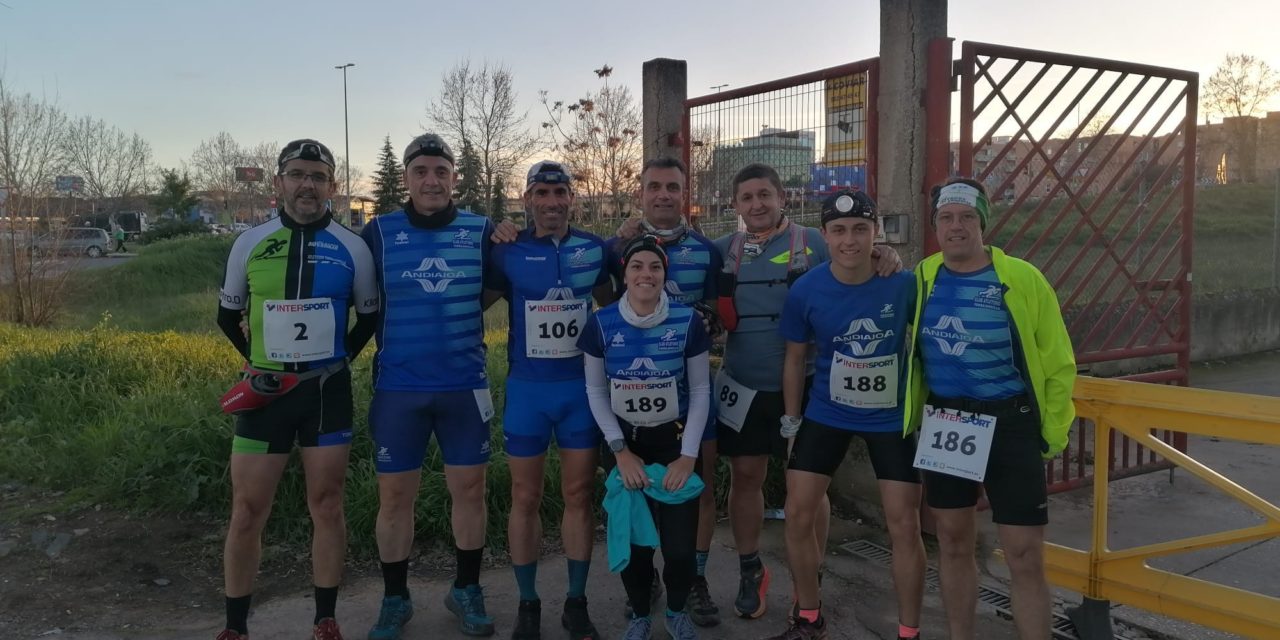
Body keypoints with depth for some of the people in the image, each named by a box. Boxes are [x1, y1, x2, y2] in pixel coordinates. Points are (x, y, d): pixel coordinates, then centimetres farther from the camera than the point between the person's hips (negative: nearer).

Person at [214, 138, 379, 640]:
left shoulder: (352, 247, -2)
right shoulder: (250, 244, 0)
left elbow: (369, 317, 10)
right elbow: (228, 315, 13)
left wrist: (333, 362, 6)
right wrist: (259, 361, 10)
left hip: (327, 391, 0)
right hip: (265, 393, 1)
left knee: (326, 506, 6)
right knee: (247, 513, 4)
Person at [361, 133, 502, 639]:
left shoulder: (481, 231, 1)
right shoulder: (379, 231, -1)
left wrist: (458, 316, -4)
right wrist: (405, 332, -3)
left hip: (465, 386, 1)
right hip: (398, 387, 0)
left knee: (470, 488, 8)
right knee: (395, 495, 6)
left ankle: (467, 591, 25)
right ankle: (395, 599, 23)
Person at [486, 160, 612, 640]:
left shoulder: (595, 249, 3)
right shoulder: (508, 252, -2)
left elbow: (613, 306, 17)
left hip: (583, 387, 1)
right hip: (527, 389, -1)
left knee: (579, 496, 7)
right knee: (525, 498, 6)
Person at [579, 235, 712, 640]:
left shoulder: (688, 322, -11)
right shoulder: (602, 324, -10)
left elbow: (700, 390, -5)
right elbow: (595, 391, -2)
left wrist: (688, 454, -10)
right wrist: (620, 450, -8)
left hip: (674, 440, 0)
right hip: (624, 441, 1)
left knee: (680, 547, -6)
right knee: (632, 542, 0)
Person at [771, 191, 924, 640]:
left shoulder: (904, 283, -17)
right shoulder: (805, 291, -13)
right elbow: (795, 358, 1)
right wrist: (791, 423, 3)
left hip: (892, 416, -1)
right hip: (826, 414, 2)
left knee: (904, 524, 0)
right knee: (798, 515, 2)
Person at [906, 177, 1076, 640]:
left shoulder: (1023, 278, -9)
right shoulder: (922, 278, 0)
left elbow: (1057, 362, -3)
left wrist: (1052, 431, -1)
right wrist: (913, 418, 7)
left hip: (1009, 427, -3)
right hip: (942, 426, 3)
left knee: (1025, 556, 0)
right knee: (954, 544, 15)